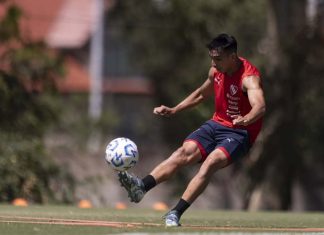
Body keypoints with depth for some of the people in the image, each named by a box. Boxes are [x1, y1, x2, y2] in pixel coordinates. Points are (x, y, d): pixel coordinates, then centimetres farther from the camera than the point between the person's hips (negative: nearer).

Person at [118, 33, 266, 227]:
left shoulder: (248, 78, -21)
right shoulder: (216, 71, 3)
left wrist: (245, 119, -62)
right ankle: (141, 187, -33)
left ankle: (176, 213, -34)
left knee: (211, 162, -30)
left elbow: (260, 106, -41)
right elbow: (201, 94, 25)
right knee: (185, 152, -18)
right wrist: (173, 110, 18)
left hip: (240, 133, -7)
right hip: (216, 124, 7)